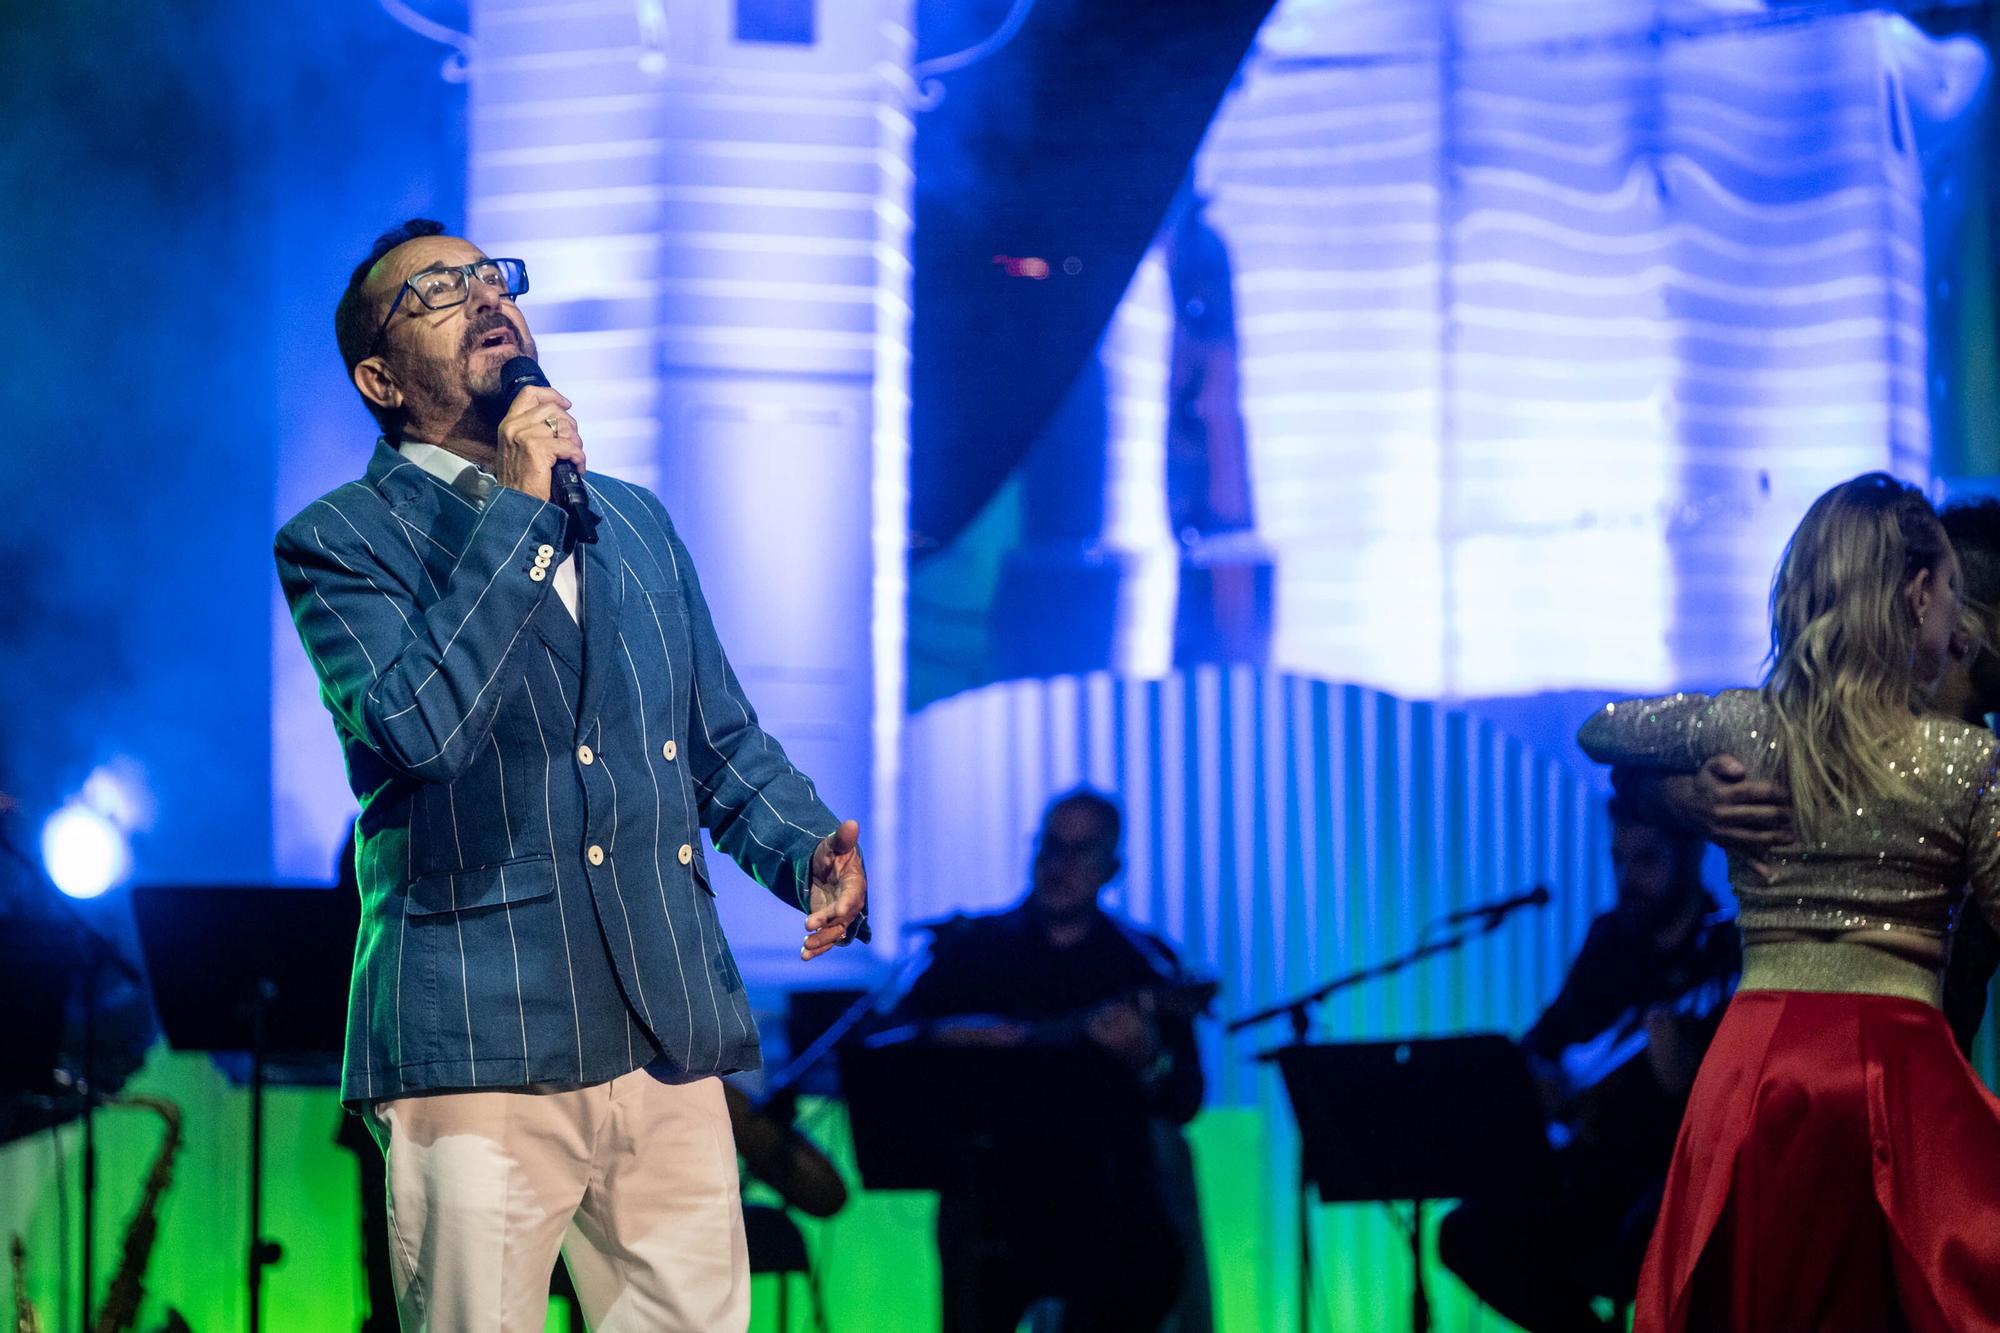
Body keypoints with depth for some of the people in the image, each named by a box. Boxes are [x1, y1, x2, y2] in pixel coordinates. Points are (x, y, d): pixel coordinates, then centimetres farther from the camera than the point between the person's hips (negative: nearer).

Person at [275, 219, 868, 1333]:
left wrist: (810, 851, 4)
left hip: (672, 1036, 5)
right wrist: (512, 508, -12)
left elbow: (724, 742, 25)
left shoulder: (637, 522, 21)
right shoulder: (339, 542, 2)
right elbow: (417, 727, -16)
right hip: (481, 1051, -5)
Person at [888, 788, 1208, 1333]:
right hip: (994, 1181, 0)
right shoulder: (974, 945, 13)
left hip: (1102, 1181, 0)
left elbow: (1183, 1103, 1)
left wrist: (1146, 1058, -21)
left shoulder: (1143, 961, 10)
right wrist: (950, 1035, -13)